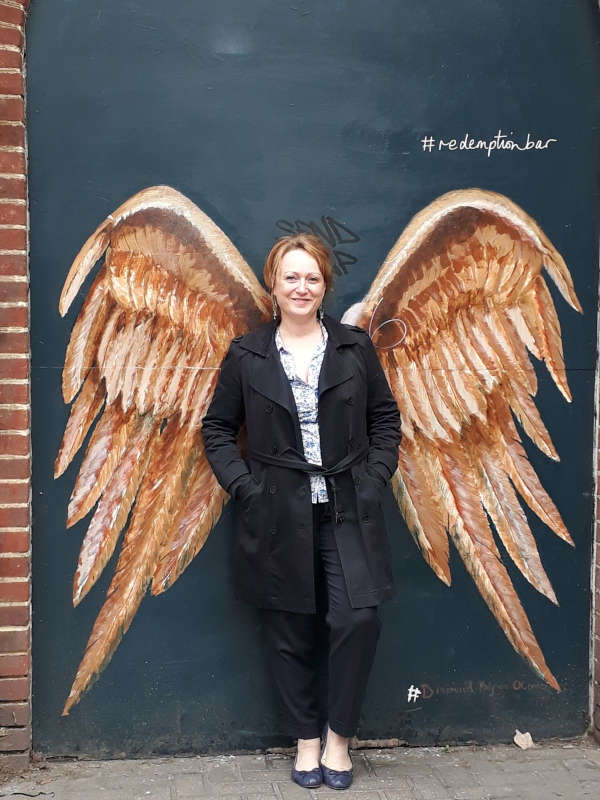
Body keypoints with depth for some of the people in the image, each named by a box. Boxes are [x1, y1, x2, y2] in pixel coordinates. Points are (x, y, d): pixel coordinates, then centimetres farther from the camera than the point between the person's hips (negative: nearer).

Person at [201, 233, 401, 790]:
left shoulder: (355, 347, 6)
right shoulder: (246, 355, 4)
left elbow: (385, 418, 10)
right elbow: (217, 428, 8)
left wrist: (374, 479, -1)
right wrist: (243, 487, -3)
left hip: (347, 512, 0)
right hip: (278, 517, 0)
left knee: (358, 620, -11)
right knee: (289, 634, 8)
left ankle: (339, 735, 12)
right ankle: (306, 739, 27)